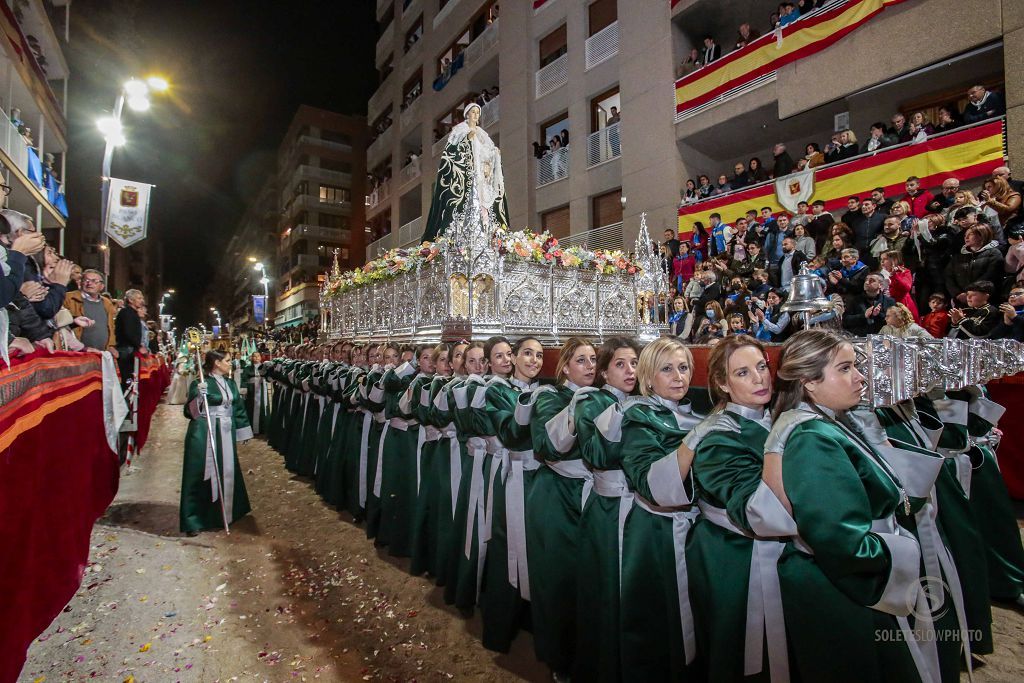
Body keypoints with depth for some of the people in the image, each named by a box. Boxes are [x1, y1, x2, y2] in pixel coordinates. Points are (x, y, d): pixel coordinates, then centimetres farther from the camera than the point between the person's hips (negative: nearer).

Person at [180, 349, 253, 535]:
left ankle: (221, 514, 29)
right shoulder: (200, 384, -9)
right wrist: (199, 396, -29)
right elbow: (190, 412, -12)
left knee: (226, 472, 12)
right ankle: (194, 520, 11)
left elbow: (238, 406, 17)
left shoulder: (230, 383, 9)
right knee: (203, 474, -1)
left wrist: (243, 430, 18)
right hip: (204, 435, -6)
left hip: (226, 435, 6)